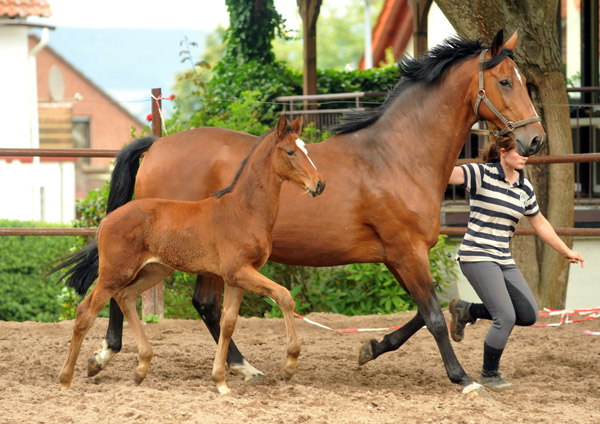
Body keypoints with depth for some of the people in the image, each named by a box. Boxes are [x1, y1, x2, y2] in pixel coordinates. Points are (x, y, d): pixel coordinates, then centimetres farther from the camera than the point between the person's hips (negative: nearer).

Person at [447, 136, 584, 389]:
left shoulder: (524, 187, 9)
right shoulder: (481, 174, -9)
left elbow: (539, 223, 21)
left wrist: (566, 252, 23)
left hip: (504, 261, 7)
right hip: (477, 257, -7)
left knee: (529, 315, 3)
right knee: (506, 317, -15)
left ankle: (467, 311, 19)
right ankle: (489, 375, 6)